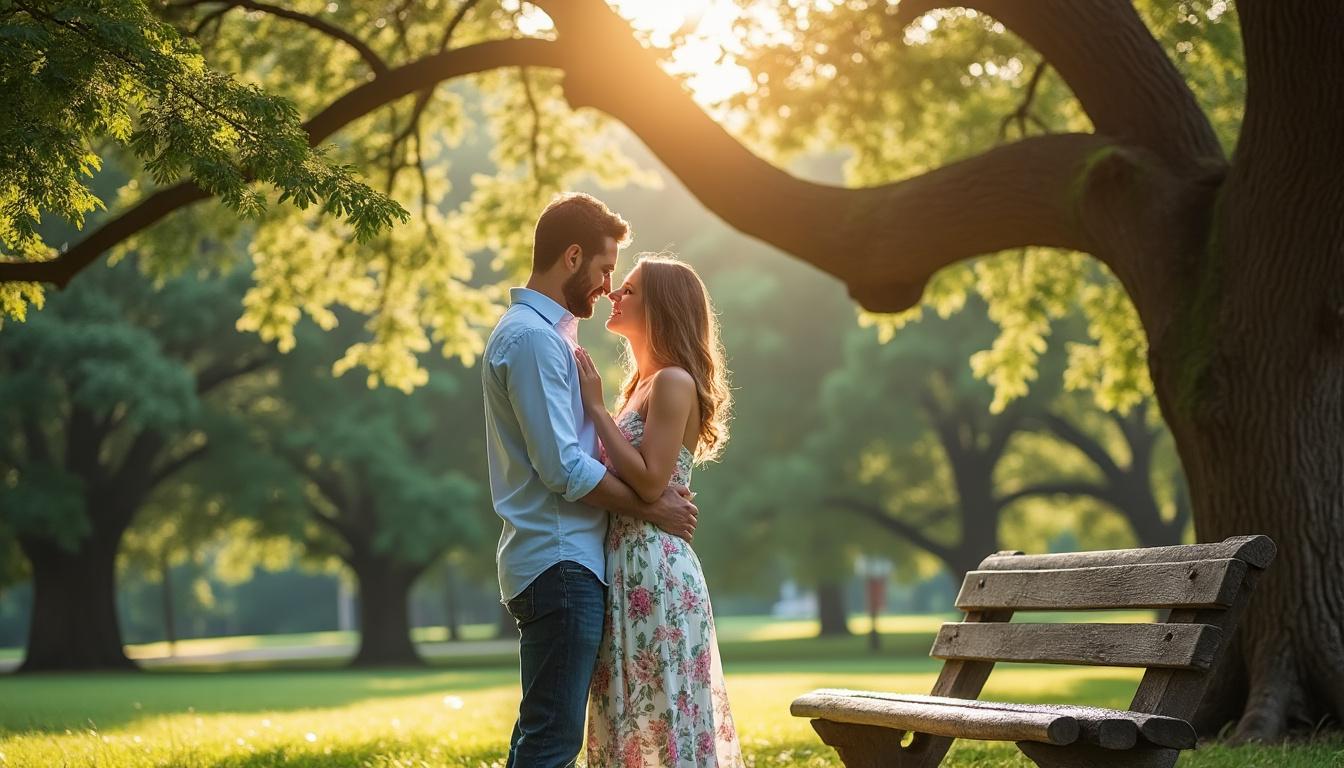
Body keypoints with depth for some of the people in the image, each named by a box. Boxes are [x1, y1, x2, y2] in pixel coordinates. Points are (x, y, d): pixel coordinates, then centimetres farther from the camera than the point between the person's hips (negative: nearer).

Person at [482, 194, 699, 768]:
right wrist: (650, 508, -7)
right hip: (560, 563, -11)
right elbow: (564, 469, -18)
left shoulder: (539, 330, 20)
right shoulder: (533, 337, -13)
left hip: (561, 562, 11)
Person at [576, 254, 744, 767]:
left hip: (656, 567, -9)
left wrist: (596, 407, -14)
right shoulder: (643, 383, 17)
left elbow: (650, 482, -19)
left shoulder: (673, 382, -11)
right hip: (629, 564, 9)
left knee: (660, 713, -5)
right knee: (637, 718, 12)